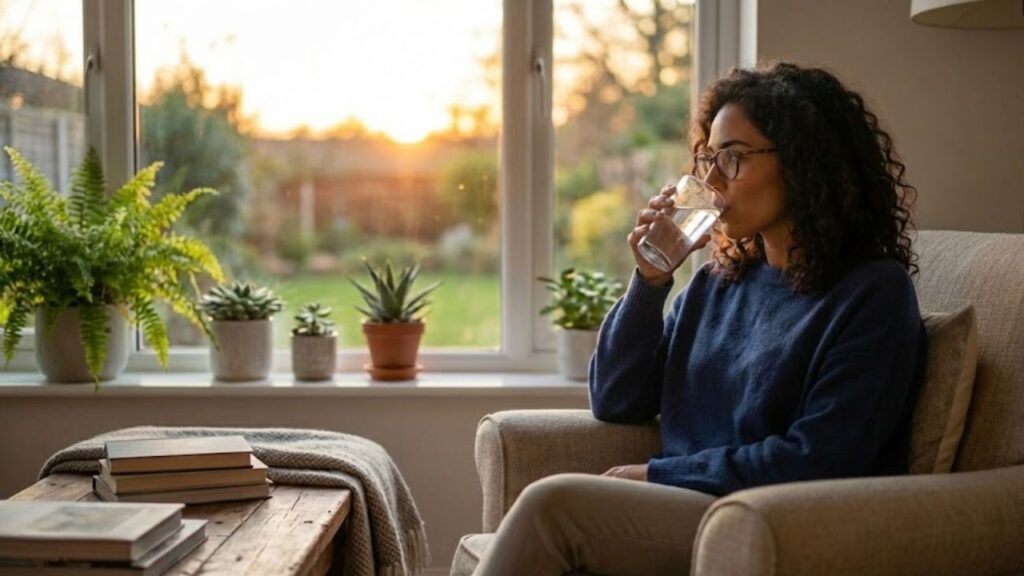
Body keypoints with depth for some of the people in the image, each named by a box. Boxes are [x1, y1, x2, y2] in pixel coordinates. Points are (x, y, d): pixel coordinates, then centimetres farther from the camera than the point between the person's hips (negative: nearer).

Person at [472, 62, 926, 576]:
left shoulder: (873, 292, -4)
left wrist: (657, 474, -10)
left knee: (551, 503, -26)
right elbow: (614, 403, 15)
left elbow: (817, 461, -13)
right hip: (682, 511, 6)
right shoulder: (719, 281, 15)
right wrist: (648, 281, 2)